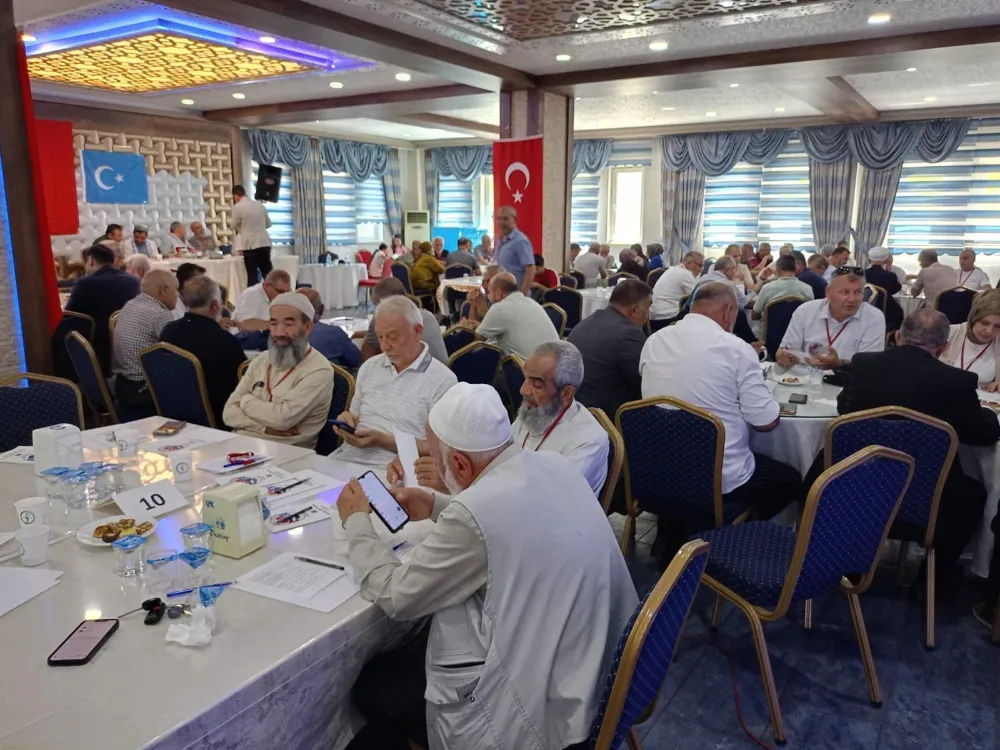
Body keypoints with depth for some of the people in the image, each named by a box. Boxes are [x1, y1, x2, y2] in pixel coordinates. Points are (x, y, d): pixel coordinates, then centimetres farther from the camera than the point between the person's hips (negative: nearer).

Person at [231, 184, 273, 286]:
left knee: (252, 275, 0)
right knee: (268, 273, 9)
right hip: (265, 243, 4)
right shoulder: (260, 205, 9)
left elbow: (234, 226, 6)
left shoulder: (238, 206, -5)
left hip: (250, 244, -4)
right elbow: (268, 223, 19)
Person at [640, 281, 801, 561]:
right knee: (790, 480, 22)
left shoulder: (654, 342, 0)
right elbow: (767, 422, -11)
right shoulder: (736, 348, -14)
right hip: (721, 477, -5)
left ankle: (673, 535, 21)